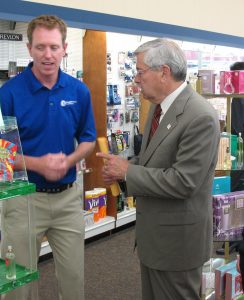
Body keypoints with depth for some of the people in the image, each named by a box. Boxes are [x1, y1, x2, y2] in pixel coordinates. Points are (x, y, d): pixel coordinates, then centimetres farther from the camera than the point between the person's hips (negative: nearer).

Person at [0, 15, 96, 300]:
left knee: (74, 274, 15)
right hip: (25, 197, -3)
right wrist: (38, 164, -22)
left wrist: (68, 161, -12)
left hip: (69, 196, 3)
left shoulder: (79, 91, -1)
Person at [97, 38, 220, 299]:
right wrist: (123, 168, -2)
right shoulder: (158, 106, 5)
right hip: (152, 231, 9)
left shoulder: (200, 117, -24)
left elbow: (183, 182, -27)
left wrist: (128, 171, -18)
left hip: (177, 237, -9)